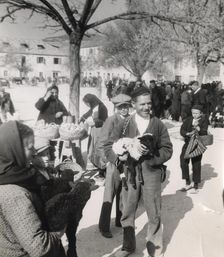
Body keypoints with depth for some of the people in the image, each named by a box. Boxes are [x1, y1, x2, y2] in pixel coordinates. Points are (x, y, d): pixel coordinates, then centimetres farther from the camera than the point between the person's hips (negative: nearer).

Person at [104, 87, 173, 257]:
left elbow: (167, 150, -1)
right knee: (127, 213, 14)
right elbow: (108, 146, 1)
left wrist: (151, 154, -18)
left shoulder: (159, 125, 0)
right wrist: (119, 155, -19)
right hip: (129, 173, 1)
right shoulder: (124, 124, 0)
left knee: (154, 214, 11)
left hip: (151, 174, -1)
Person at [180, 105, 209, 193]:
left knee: (196, 165, 2)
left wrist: (198, 128, -30)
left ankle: (196, 186, 19)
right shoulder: (188, 120, 6)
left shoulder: (204, 120, 0)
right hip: (188, 144, 3)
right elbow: (182, 131, -2)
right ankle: (188, 183, 18)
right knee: (183, 162, 0)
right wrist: (188, 134, -21)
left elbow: (204, 132, -12)